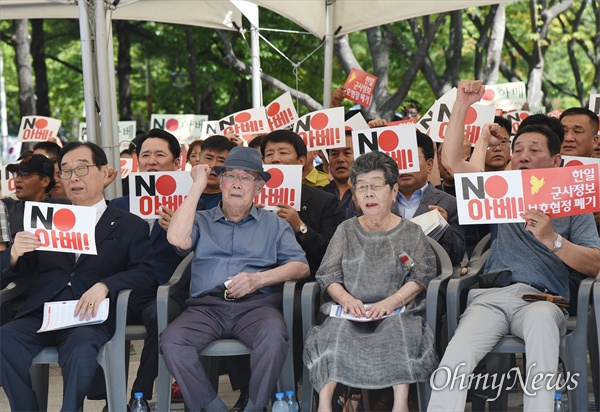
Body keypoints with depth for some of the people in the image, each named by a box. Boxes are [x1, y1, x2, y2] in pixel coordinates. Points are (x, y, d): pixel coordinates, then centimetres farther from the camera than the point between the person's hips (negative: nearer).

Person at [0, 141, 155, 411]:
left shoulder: (130, 226, 14)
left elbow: (144, 274, 0)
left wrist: (104, 286, -18)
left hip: (89, 317, -3)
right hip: (40, 315, 3)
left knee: (80, 348, -36)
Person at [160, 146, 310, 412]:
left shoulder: (274, 225, 21)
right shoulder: (202, 221, 22)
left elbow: (301, 266, 9)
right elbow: (177, 239, -2)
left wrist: (258, 279, -9)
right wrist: (198, 186, 6)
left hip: (256, 304, -1)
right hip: (207, 306, 1)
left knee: (274, 337, -36)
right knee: (171, 340, -31)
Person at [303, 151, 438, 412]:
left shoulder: (411, 232, 12)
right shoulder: (346, 231, 16)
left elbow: (421, 275, -1)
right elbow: (327, 274, 9)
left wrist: (391, 302, -18)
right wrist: (347, 299, -14)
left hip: (397, 311, -1)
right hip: (351, 311, 1)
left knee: (401, 331, -35)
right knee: (333, 331, -30)